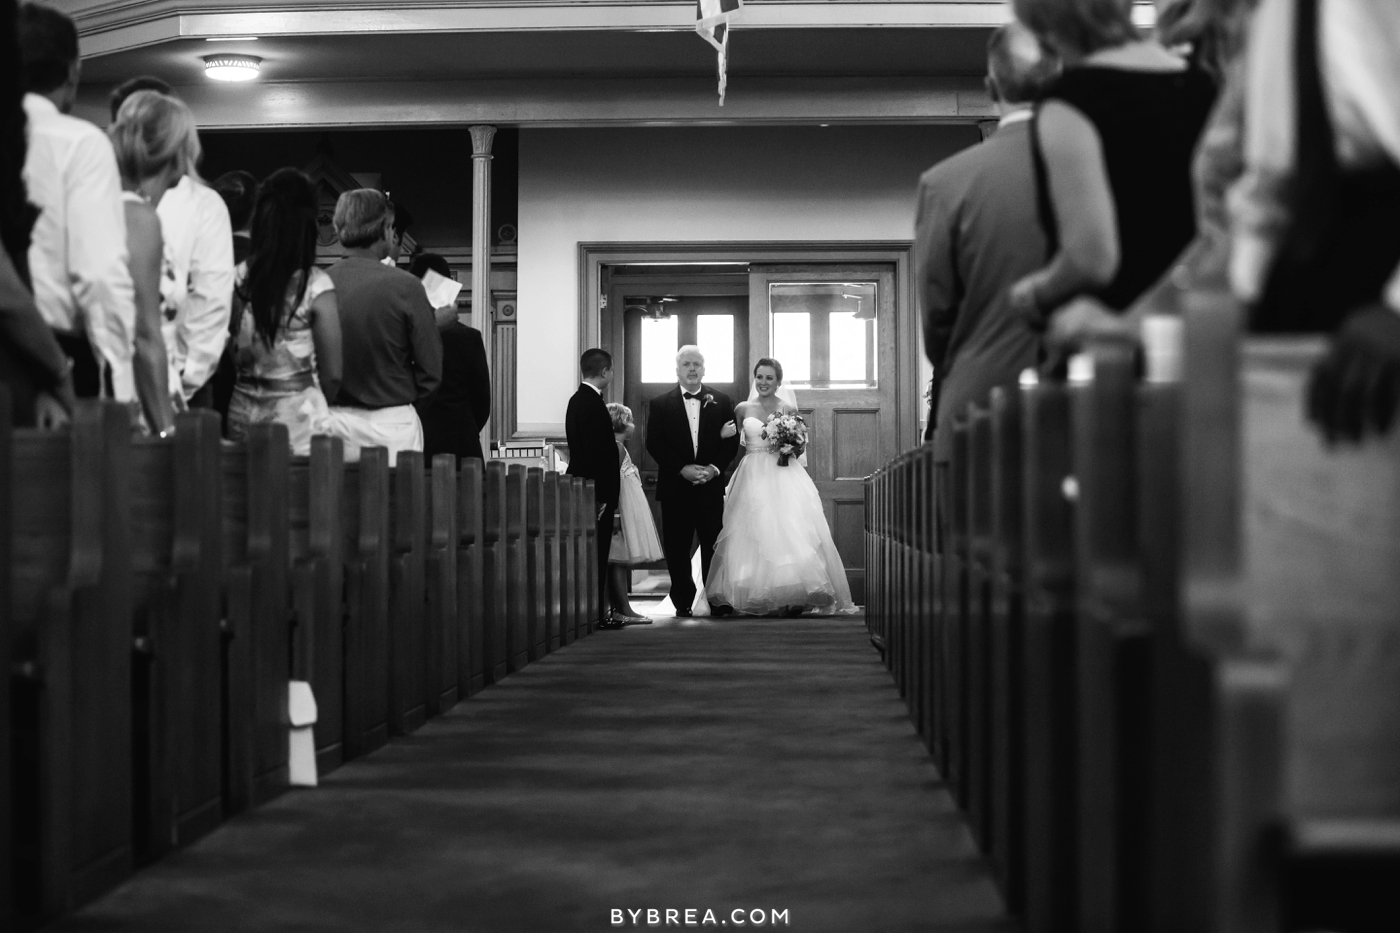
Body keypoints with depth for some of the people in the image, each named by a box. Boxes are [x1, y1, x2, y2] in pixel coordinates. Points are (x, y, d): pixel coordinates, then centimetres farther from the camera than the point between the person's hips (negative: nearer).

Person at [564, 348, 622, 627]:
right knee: (597, 554, -6)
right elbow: (596, 452, -20)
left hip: (582, 485, 10)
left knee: (595, 553, 12)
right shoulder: (593, 404, -16)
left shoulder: (577, 400, 13)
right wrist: (602, 496, -20)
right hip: (598, 490, -10)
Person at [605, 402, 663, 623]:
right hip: (625, 508, -10)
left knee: (622, 560, 8)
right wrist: (615, 513, -24)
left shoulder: (617, 446, 19)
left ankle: (619, 608, 9)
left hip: (629, 509, 10)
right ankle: (622, 609, -12)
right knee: (621, 559, -10)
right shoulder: (616, 447, -11)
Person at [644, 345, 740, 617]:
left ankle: (717, 600, 4)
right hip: (675, 488, 0)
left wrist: (715, 468, -10)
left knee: (714, 545, -1)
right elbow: (654, 444, -2)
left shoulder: (721, 402, 9)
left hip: (711, 484, 0)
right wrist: (682, 469, -12)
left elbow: (732, 441, 5)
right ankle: (682, 602, 10)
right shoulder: (660, 405, 5)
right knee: (676, 549, 2)